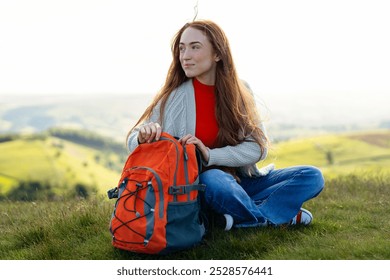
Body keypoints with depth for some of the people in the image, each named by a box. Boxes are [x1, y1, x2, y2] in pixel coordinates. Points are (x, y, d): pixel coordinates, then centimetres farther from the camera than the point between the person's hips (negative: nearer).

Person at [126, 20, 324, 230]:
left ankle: (240, 218, -23)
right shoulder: (175, 96, -7)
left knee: (312, 177, -10)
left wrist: (210, 155, -22)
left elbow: (258, 147, -7)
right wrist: (144, 137, -30)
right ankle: (282, 216, -16)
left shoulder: (240, 92, 1)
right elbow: (134, 142, -5)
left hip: (242, 181, 4)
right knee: (214, 181, -39)